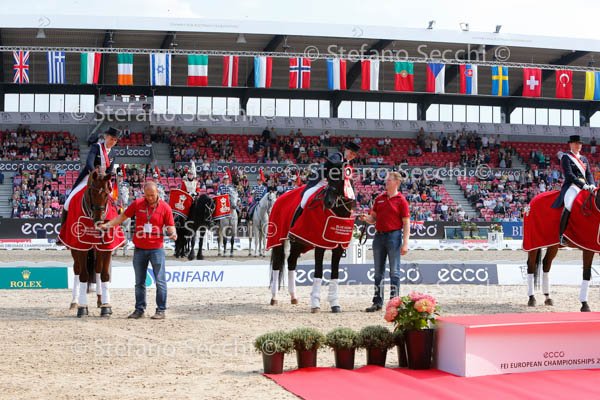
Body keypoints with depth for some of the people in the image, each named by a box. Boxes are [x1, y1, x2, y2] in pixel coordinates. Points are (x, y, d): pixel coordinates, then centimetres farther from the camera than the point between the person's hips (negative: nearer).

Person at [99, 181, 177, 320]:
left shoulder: (165, 207, -4)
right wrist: (107, 225, 1)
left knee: (160, 281, -2)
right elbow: (123, 216, 9)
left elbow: (170, 226, -2)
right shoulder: (137, 204, 1)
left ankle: (161, 310, 5)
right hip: (139, 249, 3)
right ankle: (139, 309, 20)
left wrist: (172, 233, -23)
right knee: (139, 282, 11)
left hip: (156, 249, -3)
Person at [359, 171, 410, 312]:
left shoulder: (401, 200, -5)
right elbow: (374, 217, 16)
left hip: (394, 236, -6)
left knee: (394, 271, 0)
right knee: (378, 271, 9)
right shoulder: (379, 199, 11)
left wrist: (405, 244, -14)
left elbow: (406, 224, -8)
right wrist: (366, 218, -8)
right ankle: (377, 302, 16)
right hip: (379, 236, 6)